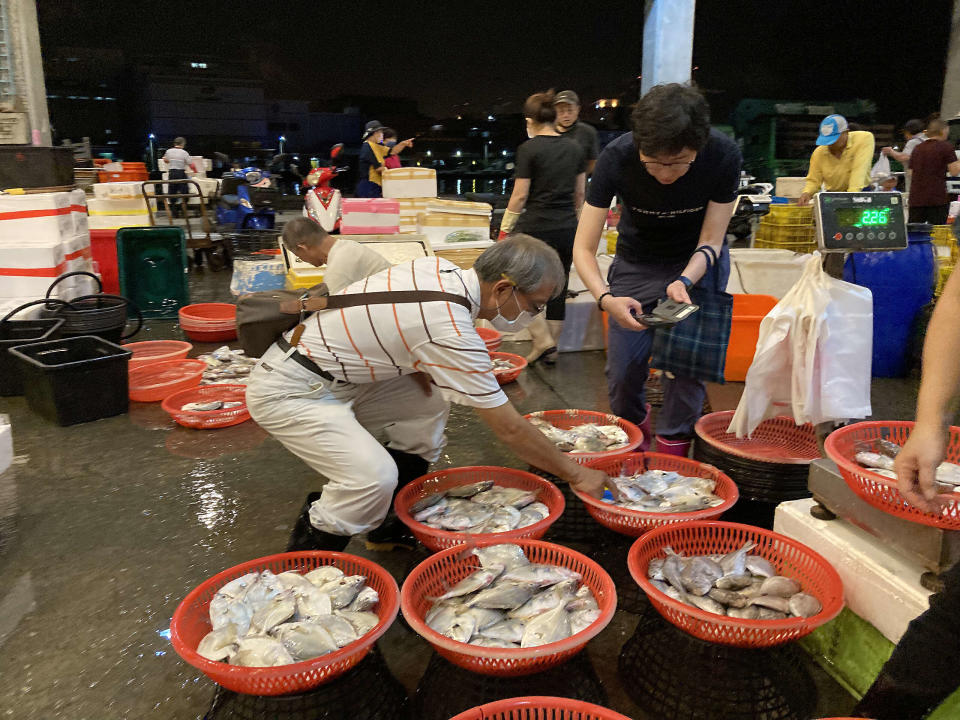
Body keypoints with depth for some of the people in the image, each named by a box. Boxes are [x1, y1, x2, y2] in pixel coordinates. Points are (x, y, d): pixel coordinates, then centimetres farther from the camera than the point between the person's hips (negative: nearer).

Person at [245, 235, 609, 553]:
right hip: (288, 391, -9)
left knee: (428, 404, 12)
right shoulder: (452, 335, -27)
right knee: (374, 477, -26)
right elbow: (509, 429, -20)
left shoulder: (438, 267, -4)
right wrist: (576, 474, -8)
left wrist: (420, 369, 2)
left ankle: (393, 522, 18)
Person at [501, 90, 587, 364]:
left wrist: (505, 228, 1)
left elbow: (520, 196, -9)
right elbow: (580, 193, 12)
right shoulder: (574, 148, 8)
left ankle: (542, 340, 2)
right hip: (567, 229, 5)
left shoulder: (529, 149, -9)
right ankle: (551, 349, 18)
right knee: (558, 289, 11)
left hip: (535, 228, -5)